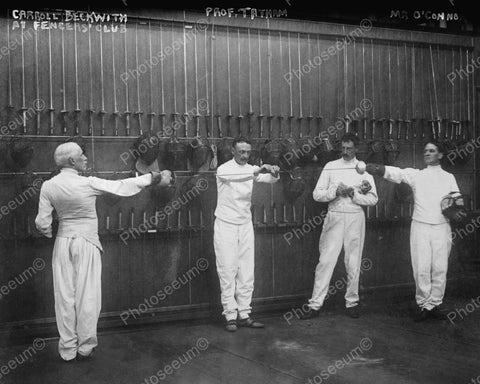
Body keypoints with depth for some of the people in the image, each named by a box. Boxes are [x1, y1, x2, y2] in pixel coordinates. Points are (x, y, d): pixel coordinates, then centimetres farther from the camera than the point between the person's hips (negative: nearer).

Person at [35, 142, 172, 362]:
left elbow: (42, 223, -3)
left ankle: (67, 349, 15)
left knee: (65, 295, 8)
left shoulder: (48, 187, -4)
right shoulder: (88, 184, -14)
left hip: (63, 243, 4)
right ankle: (85, 347, 13)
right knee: (87, 295, 6)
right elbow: (123, 187, -9)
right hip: (86, 243, -4)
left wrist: (47, 233, 21)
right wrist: (156, 178, -1)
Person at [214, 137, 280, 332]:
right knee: (228, 272, -3)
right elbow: (231, 176, -34)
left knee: (246, 272, 6)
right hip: (226, 225, -5)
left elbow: (269, 179, -10)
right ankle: (230, 316, 3)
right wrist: (256, 171, -46)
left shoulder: (251, 169, 5)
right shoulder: (224, 169, -10)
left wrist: (274, 173, -33)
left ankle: (244, 315, 12)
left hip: (245, 225, 5)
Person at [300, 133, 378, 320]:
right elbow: (317, 194, 1)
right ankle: (315, 304, 0)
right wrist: (335, 192, -14)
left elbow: (373, 199, 0)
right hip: (334, 217, 0)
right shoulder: (330, 166, 6)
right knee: (325, 261, -3)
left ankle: (352, 302, 19)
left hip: (355, 218, 0)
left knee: (353, 262, 6)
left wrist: (353, 194, -13)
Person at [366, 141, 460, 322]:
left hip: (441, 227, 1)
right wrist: (377, 169, -26)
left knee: (440, 268, 1)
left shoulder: (449, 177, 12)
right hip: (420, 225, -1)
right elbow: (397, 173, -8)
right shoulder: (416, 175, 7)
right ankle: (423, 304, 8)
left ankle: (435, 303, 13)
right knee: (421, 268, -3)